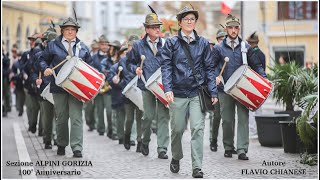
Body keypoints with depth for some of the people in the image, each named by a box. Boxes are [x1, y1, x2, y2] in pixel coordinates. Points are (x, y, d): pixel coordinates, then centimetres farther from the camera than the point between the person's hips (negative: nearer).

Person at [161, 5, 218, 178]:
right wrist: (168, 89, -16)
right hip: (178, 93, 0)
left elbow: (208, 68, 7)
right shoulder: (171, 43, 3)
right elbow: (166, 66, -3)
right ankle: (176, 158, 33)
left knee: (198, 128, -9)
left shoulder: (203, 43, 7)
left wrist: (213, 92, 1)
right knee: (177, 129, 8)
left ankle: (197, 167, -8)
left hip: (197, 92, 0)